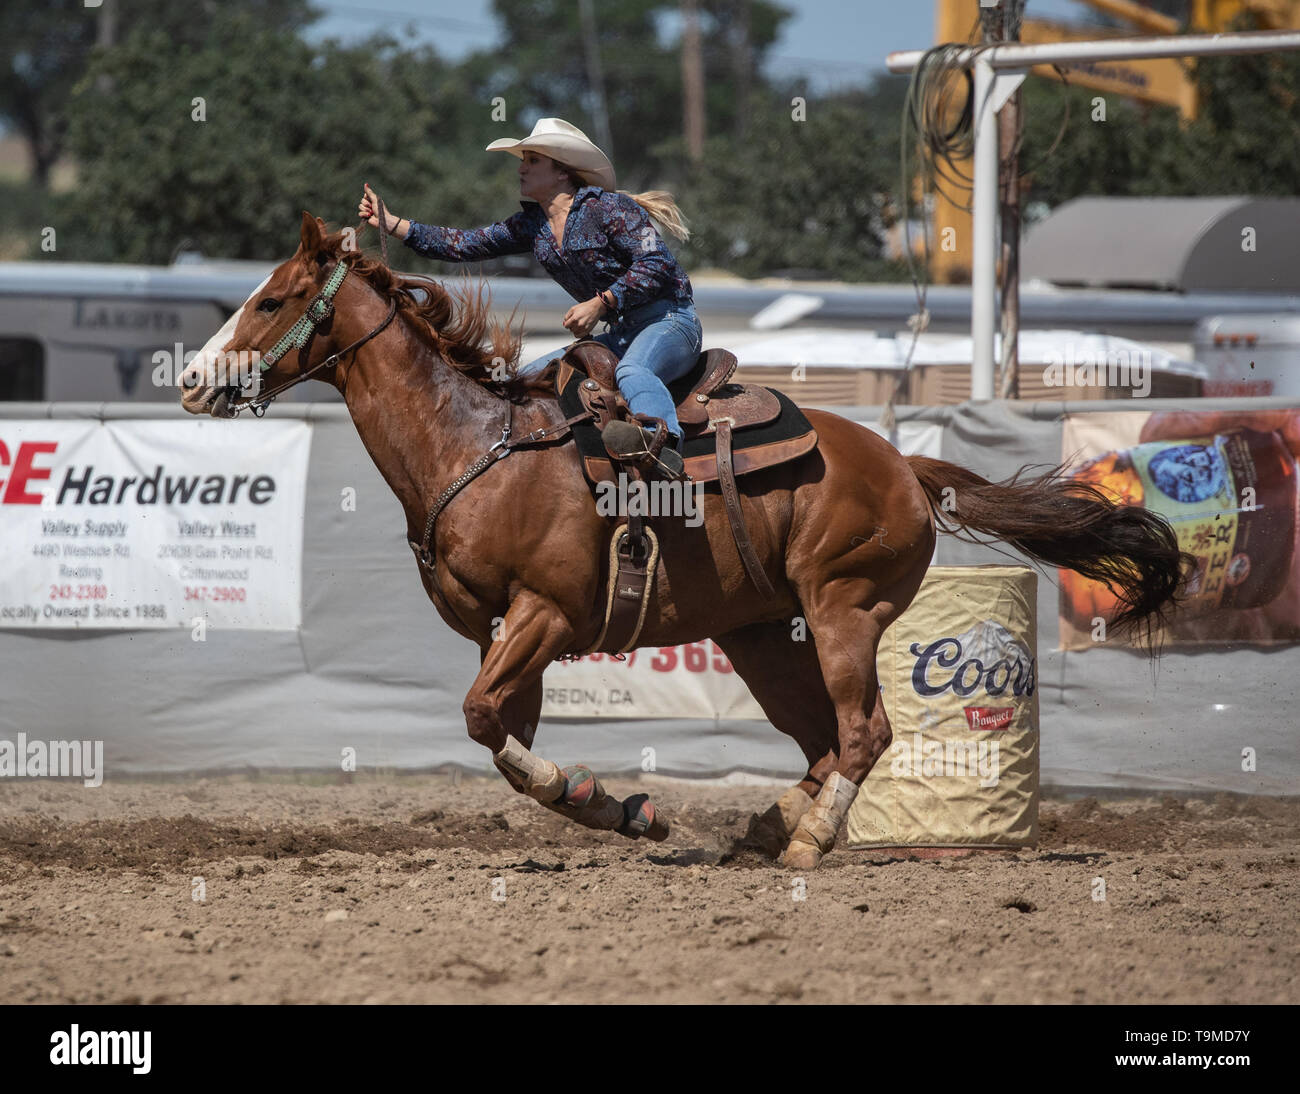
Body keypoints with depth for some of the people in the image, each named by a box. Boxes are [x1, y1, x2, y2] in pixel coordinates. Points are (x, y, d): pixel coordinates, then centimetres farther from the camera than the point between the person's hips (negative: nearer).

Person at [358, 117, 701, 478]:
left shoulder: (609, 208, -12)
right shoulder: (533, 224, 13)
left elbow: (657, 263, -19)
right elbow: (468, 245, 13)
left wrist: (599, 304, -24)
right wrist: (393, 224, 8)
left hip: (669, 320, -9)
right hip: (620, 333, 9)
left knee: (631, 372, -42)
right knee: (525, 382, 7)